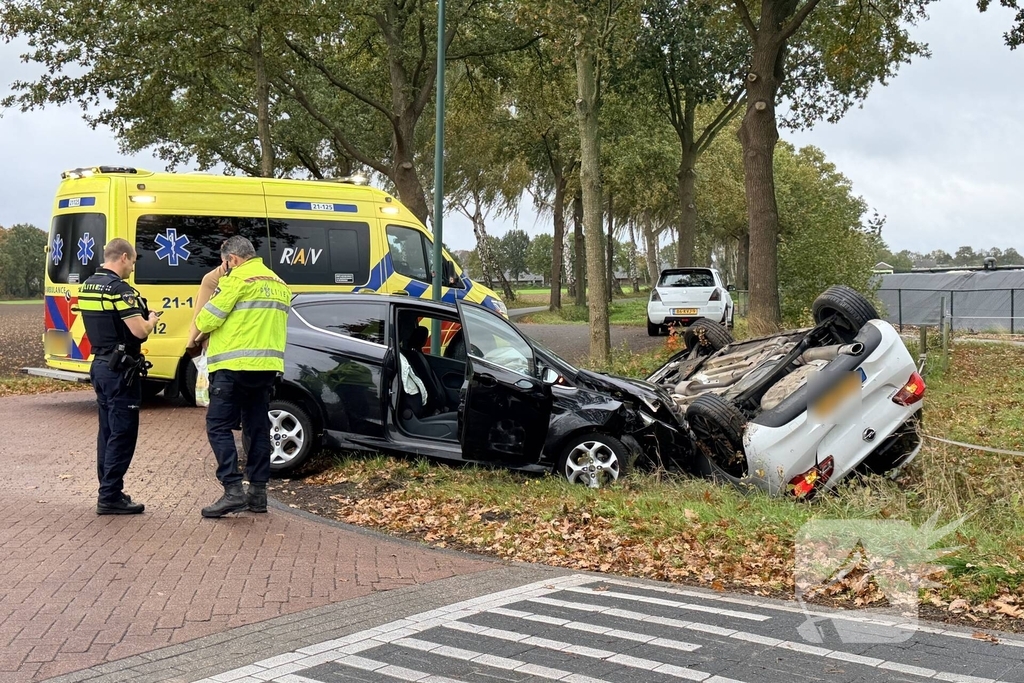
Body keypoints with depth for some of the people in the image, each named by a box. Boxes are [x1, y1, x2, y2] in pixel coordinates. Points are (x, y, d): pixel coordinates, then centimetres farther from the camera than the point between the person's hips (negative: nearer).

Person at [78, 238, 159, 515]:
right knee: (123, 433, -4)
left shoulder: (87, 286, 10)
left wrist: (139, 318, 15)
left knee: (107, 430, 15)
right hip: (120, 370, -9)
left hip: (100, 365, 9)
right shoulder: (119, 289, -17)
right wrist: (151, 320, 0)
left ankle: (108, 490, 20)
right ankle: (110, 497, -3)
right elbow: (140, 331, -21)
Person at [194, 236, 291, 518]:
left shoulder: (238, 279, -7)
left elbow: (207, 318, -8)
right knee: (258, 427, 12)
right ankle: (258, 491, 14)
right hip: (267, 366, 8)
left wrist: (201, 328, 14)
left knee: (218, 426, -4)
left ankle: (233, 490, -13)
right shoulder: (280, 284, 19)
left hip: (234, 367, -8)